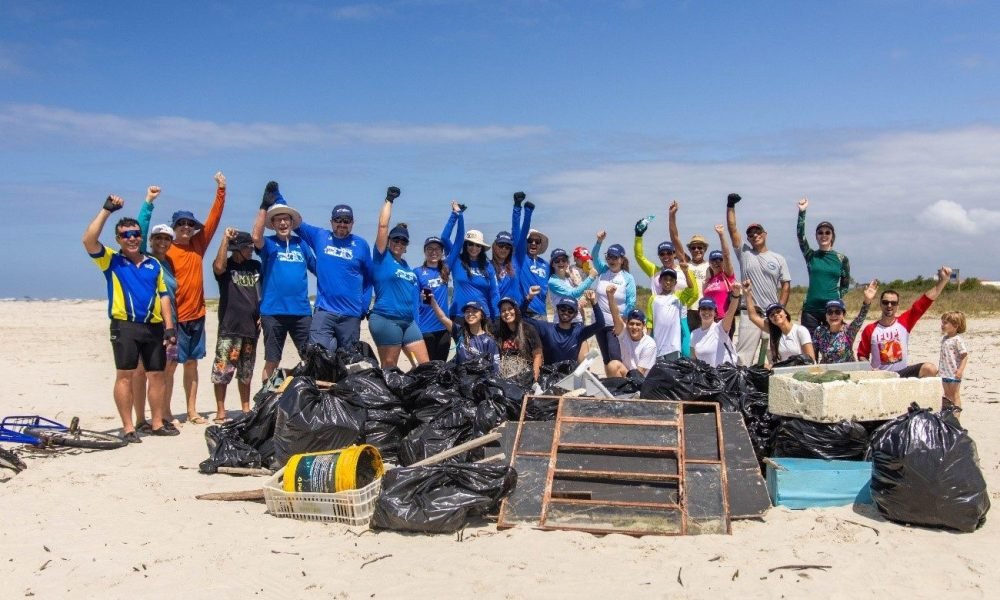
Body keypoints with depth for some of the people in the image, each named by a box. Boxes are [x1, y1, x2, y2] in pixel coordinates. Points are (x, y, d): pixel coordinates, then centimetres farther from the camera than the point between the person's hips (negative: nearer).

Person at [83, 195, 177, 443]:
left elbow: (163, 295, 14)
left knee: (157, 375, 7)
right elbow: (89, 240, -13)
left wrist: (169, 326, 5)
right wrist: (106, 210, -13)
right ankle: (128, 428, 2)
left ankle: (157, 423, 16)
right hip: (125, 326, -4)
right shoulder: (111, 260, 3)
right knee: (125, 375, -4)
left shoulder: (154, 264, 14)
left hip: (154, 326, 4)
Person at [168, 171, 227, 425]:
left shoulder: (198, 245, 7)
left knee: (192, 363, 11)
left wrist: (221, 190, -1)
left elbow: (214, 218, 4)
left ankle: (192, 411, 17)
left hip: (196, 315, 6)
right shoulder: (166, 252, -9)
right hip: (176, 317, -6)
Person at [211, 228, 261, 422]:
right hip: (229, 327, -5)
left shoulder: (255, 266, 12)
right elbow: (218, 266, -26)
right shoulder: (226, 265, -2)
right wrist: (226, 238, -24)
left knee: (246, 373, 13)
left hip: (251, 326, 5)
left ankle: (246, 409, 22)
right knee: (222, 371, -7)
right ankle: (220, 412, 0)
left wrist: (263, 313, 8)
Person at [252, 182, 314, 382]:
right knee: (272, 361, 5)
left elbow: (317, 267, 15)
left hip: (301, 311, 2)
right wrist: (265, 205, -21)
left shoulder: (301, 243, 12)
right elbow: (256, 236, -19)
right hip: (273, 312, -2)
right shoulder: (269, 244, 2)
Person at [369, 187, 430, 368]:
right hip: (386, 320, -7)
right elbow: (383, 225, -7)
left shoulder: (407, 266, 18)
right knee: (389, 369, -4)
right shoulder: (382, 258, -1)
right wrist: (389, 200, -2)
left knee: (425, 365, 2)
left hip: (408, 321, 7)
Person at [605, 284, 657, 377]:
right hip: (626, 373, 3)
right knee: (613, 365, -23)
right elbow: (616, 317, -25)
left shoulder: (649, 344, -13)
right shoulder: (624, 333, -7)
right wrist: (610, 295, -41)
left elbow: (640, 372, -14)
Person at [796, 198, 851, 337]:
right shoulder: (810, 256, 6)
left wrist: (835, 298, -2)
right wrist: (802, 212, -15)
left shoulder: (842, 259, 6)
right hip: (811, 309, 0)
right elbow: (800, 236, -8)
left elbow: (845, 286, 13)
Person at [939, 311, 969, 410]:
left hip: (954, 374, -8)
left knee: (954, 395, -1)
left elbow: (965, 355, -17)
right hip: (945, 373, 8)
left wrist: (960, 369, -24)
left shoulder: (957, 340, -16)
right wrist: (940, 367, 19)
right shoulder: (944, 338, 8)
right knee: (947, 394, 17)